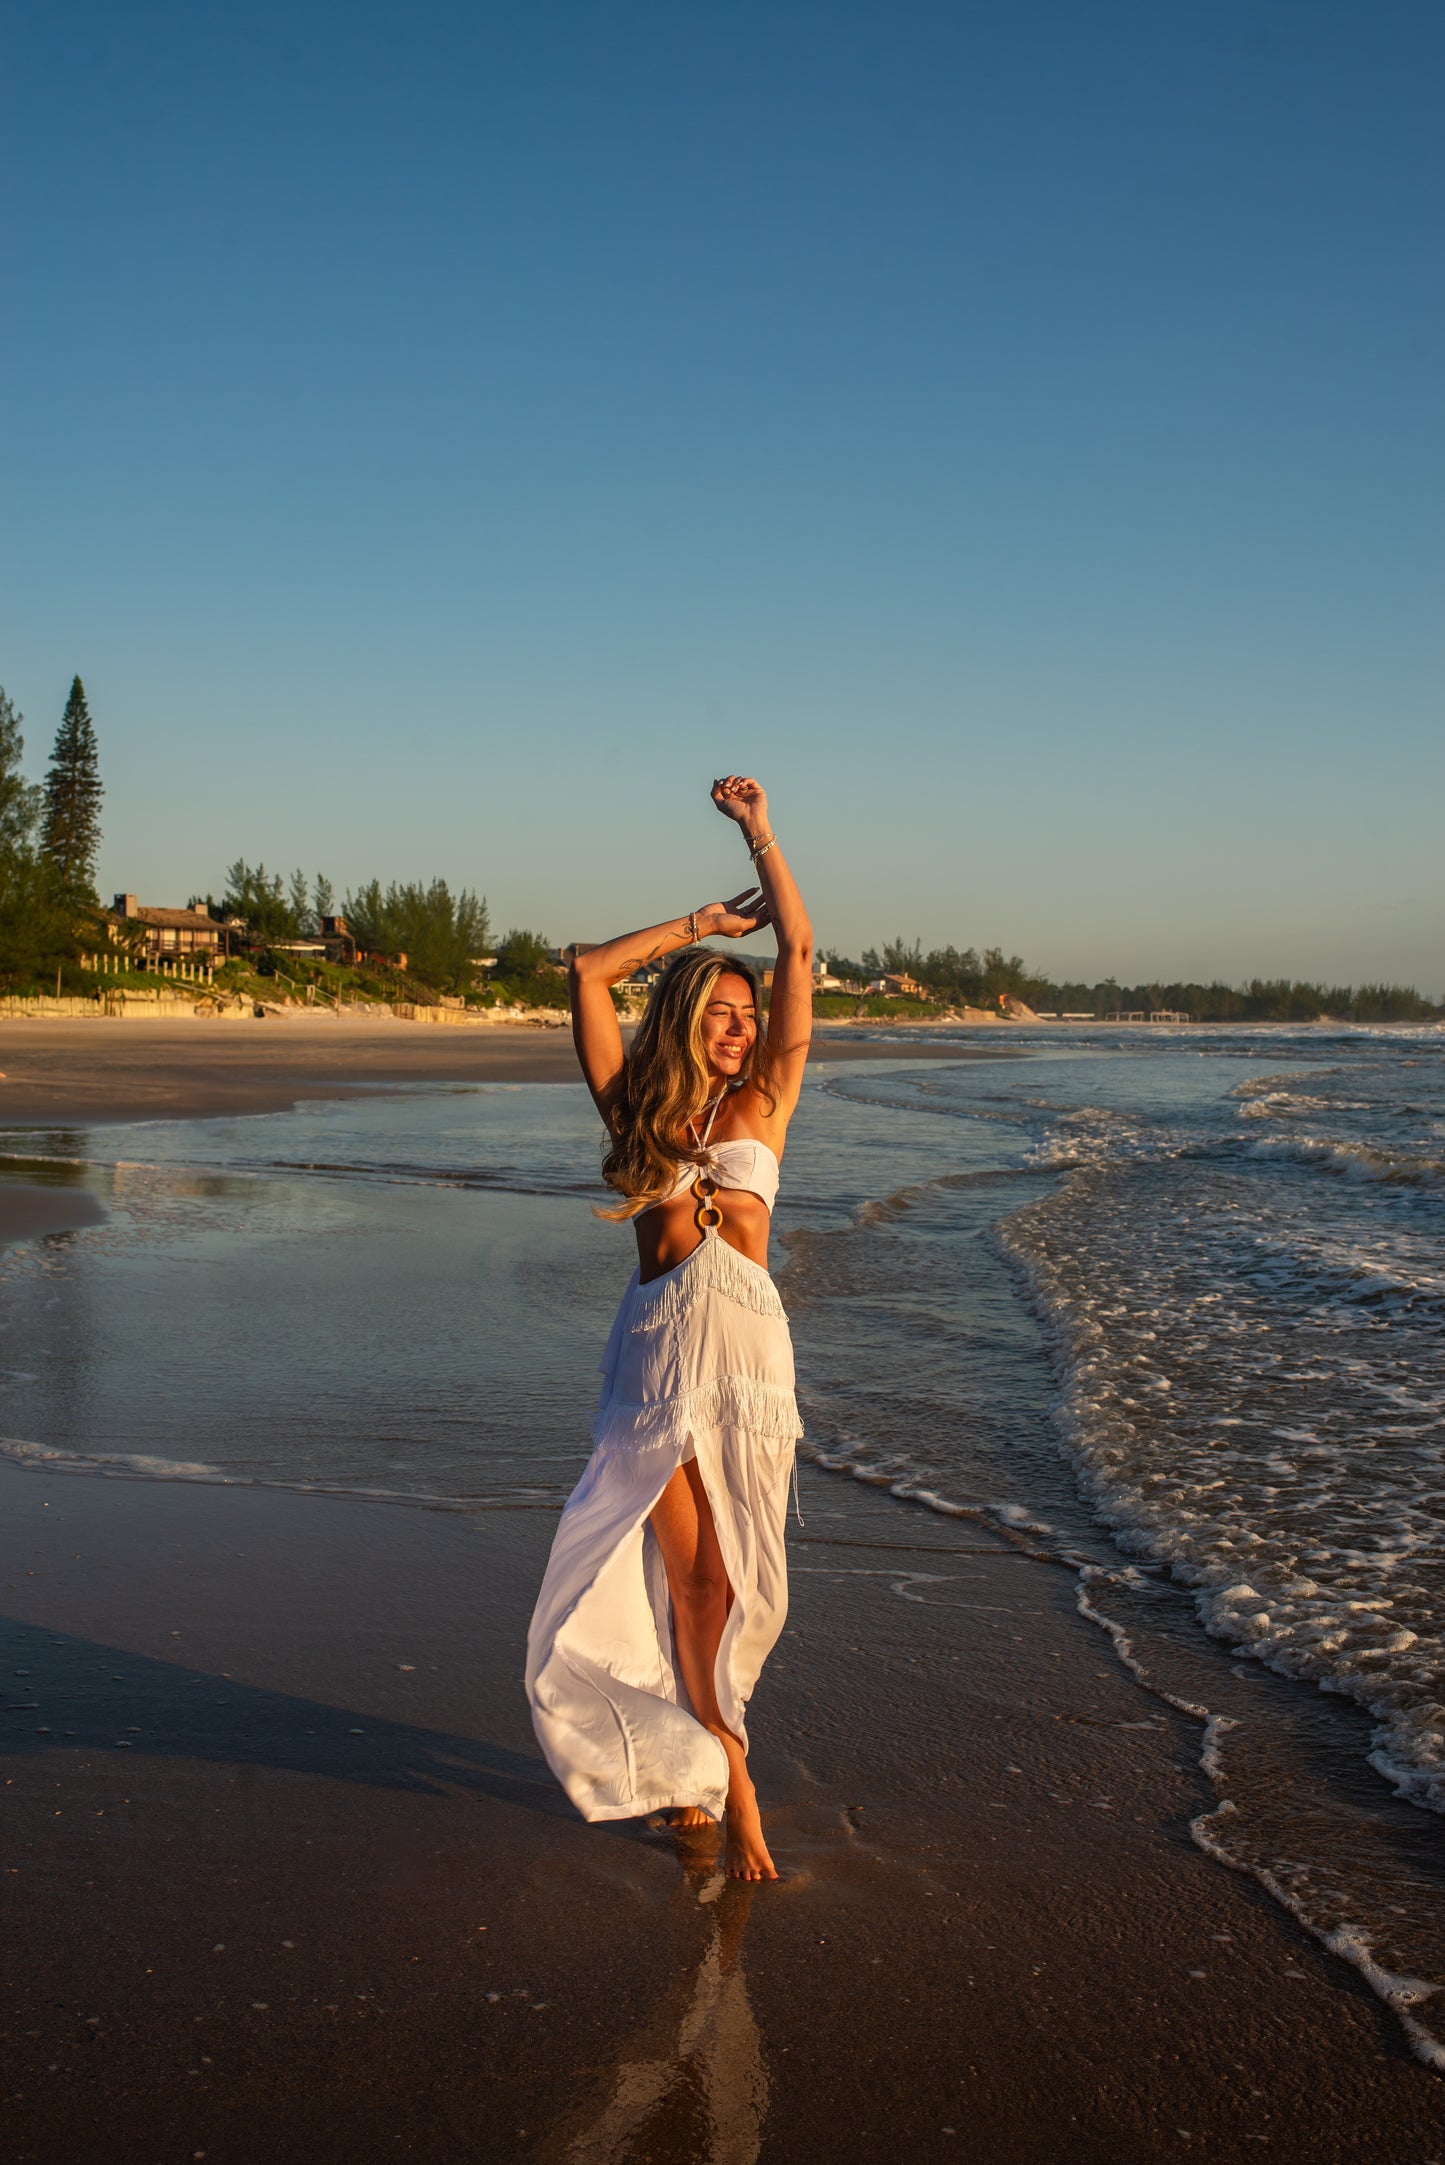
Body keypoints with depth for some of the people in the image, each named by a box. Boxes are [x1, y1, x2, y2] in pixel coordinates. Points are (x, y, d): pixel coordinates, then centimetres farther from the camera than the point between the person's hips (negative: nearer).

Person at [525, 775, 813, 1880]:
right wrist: (702, 921, 13)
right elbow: (589, 973, 6)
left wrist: (760, 831, 11)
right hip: (657, 1348, 0)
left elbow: (800, 952, 6)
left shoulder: (763, 1104, 8)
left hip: (745, 1345, 0)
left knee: (728, 1576, 2)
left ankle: (704, 1754, 19)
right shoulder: (636, 1109, 9)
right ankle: (727, 1779, 15)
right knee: (684, 1572, 1)